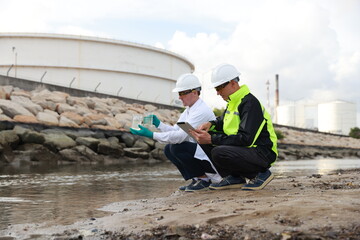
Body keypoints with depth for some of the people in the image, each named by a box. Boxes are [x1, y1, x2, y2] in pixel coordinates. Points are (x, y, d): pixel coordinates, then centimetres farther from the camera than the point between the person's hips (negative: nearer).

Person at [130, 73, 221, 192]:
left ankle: (204, 179, -7)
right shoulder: (189, 110, 10)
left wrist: (151, 135, -29)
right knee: (168, 149, 3)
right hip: (199, 151, 9)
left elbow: (180, 135, -29)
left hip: (213, 159, -9)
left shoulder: (202, 111, -22)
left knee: (177, 147, -23)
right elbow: (175, 129, 8)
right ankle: (196, 179, 9)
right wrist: (158, 124, -9)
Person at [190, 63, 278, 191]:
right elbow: (223, 120, 26)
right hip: (242, 148, 10)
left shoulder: (250, 103, -19)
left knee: (218, 153, -31)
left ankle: (260, 174, -10)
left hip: (262, 153, -9)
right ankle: (233, 178, 5)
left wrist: (212, 139, -28)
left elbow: (246, 139, -27)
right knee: (205, 141, 1)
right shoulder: (233, 101, 11)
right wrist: (210, 124, 0)